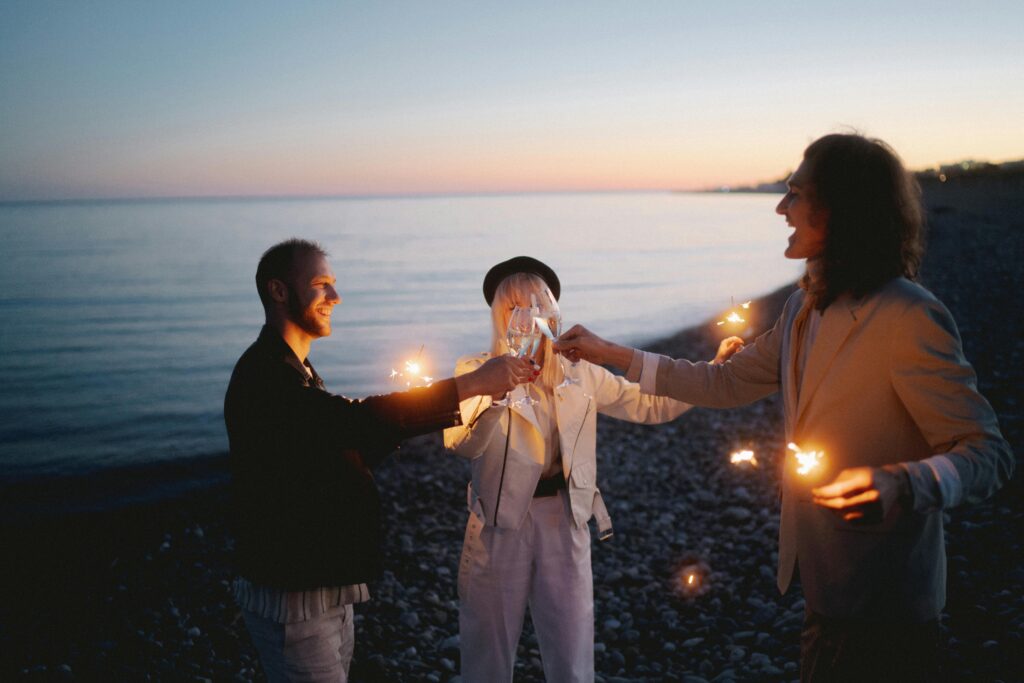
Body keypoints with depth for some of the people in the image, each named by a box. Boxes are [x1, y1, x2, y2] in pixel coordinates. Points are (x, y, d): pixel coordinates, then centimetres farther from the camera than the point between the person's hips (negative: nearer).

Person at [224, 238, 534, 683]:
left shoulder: (294, 371, 15)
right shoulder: (263, 374, -19)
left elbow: (351, 451, 14)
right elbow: (352, 419, -33)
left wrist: (410, 412, -2)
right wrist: (472, 384, -31)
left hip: (326, 587, 10)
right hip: (293, 598, -10)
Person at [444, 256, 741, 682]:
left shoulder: (580, 374, 6)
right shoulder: (477, 371, -3)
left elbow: (651, 405, 5)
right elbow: (462, 445, -18)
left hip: (564, 523, 2)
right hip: (499, 525, -2)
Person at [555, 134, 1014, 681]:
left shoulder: (909, 318, -21)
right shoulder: (805, 309, 5)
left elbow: (988, 453, -19)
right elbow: (727, 383, 13)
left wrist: (901, 484, -38)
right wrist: (609, 354, 13)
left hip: (880, 603, -8)